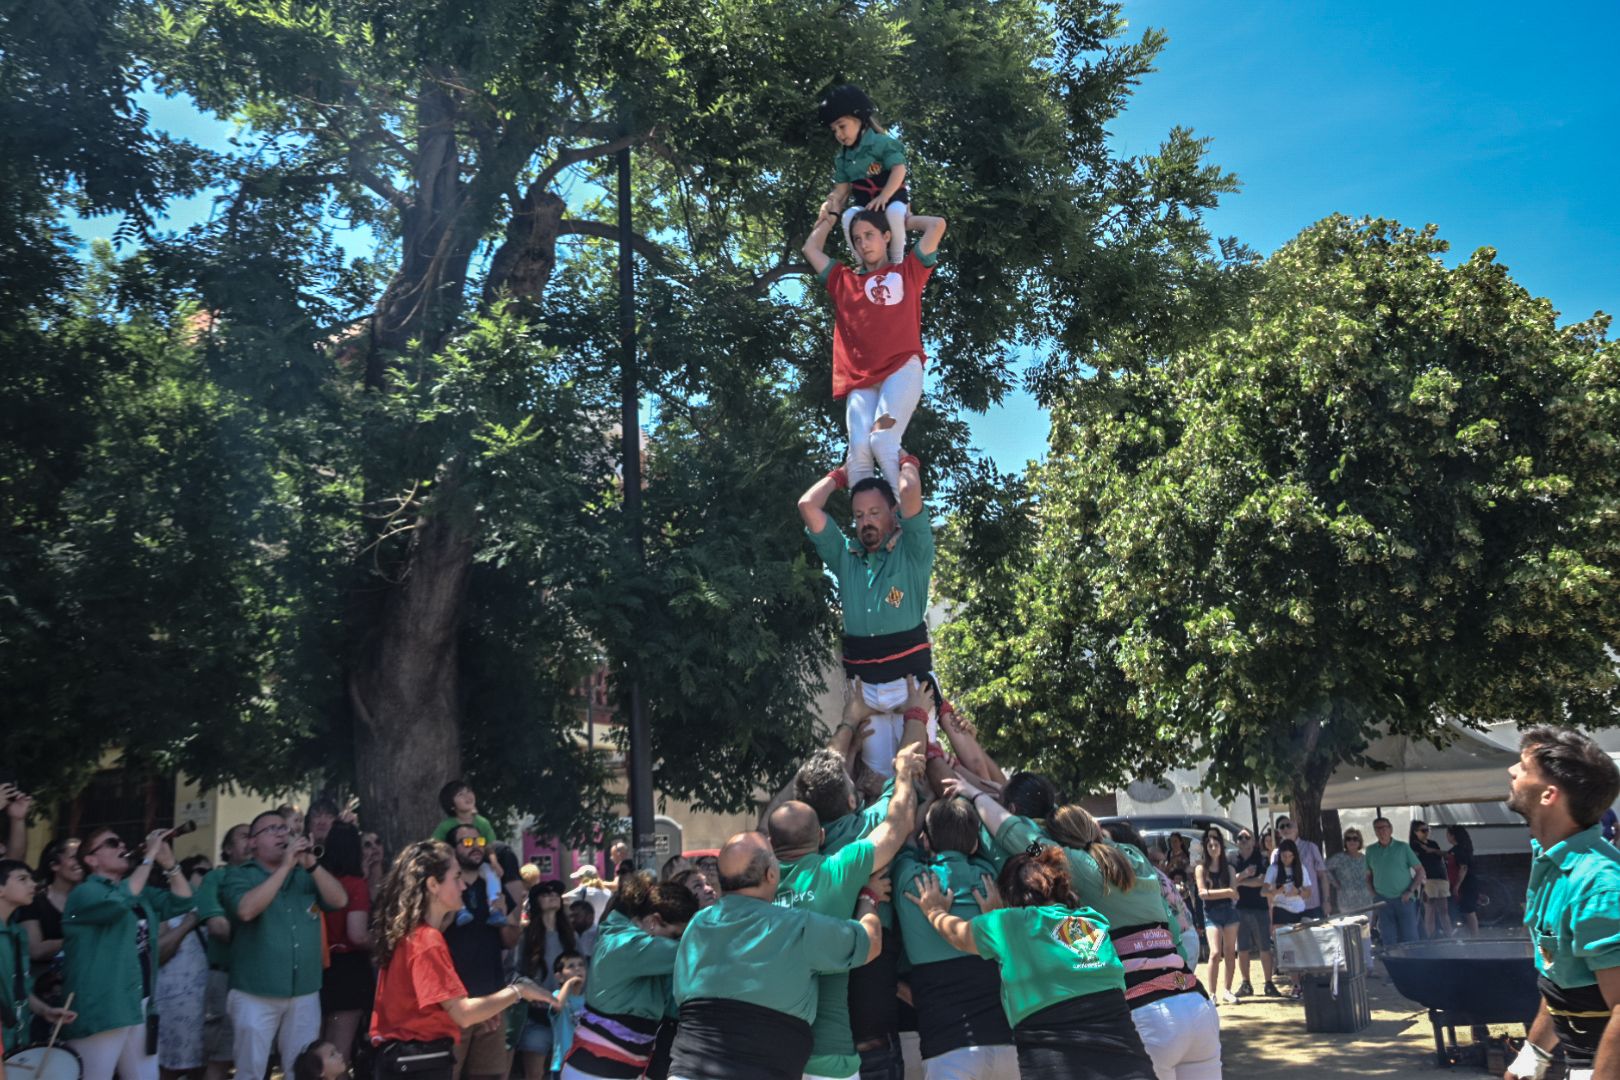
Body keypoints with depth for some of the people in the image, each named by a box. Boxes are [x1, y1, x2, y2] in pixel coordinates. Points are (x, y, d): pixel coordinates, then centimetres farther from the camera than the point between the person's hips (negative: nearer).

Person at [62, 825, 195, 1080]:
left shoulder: (140, 894, 17)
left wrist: (168, 862, -2)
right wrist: (149, 856, -21)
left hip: (139, 1007, 8)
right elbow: (120, 901, -27)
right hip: (101, 1010, -8)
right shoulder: (85, 892, -8)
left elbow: (181, 902, 9)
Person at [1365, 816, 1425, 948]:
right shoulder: (1371, 850, 7)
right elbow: (1368, 874, 15)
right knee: (1388, 940, 6)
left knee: (1409, 937, -2)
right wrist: (1372, 891, 1)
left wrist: (1411, 891, -8)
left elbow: (1420, 870, 0)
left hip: (1403, 900, -2)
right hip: (1383, 901, 2)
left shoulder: (1403, 847, -1)